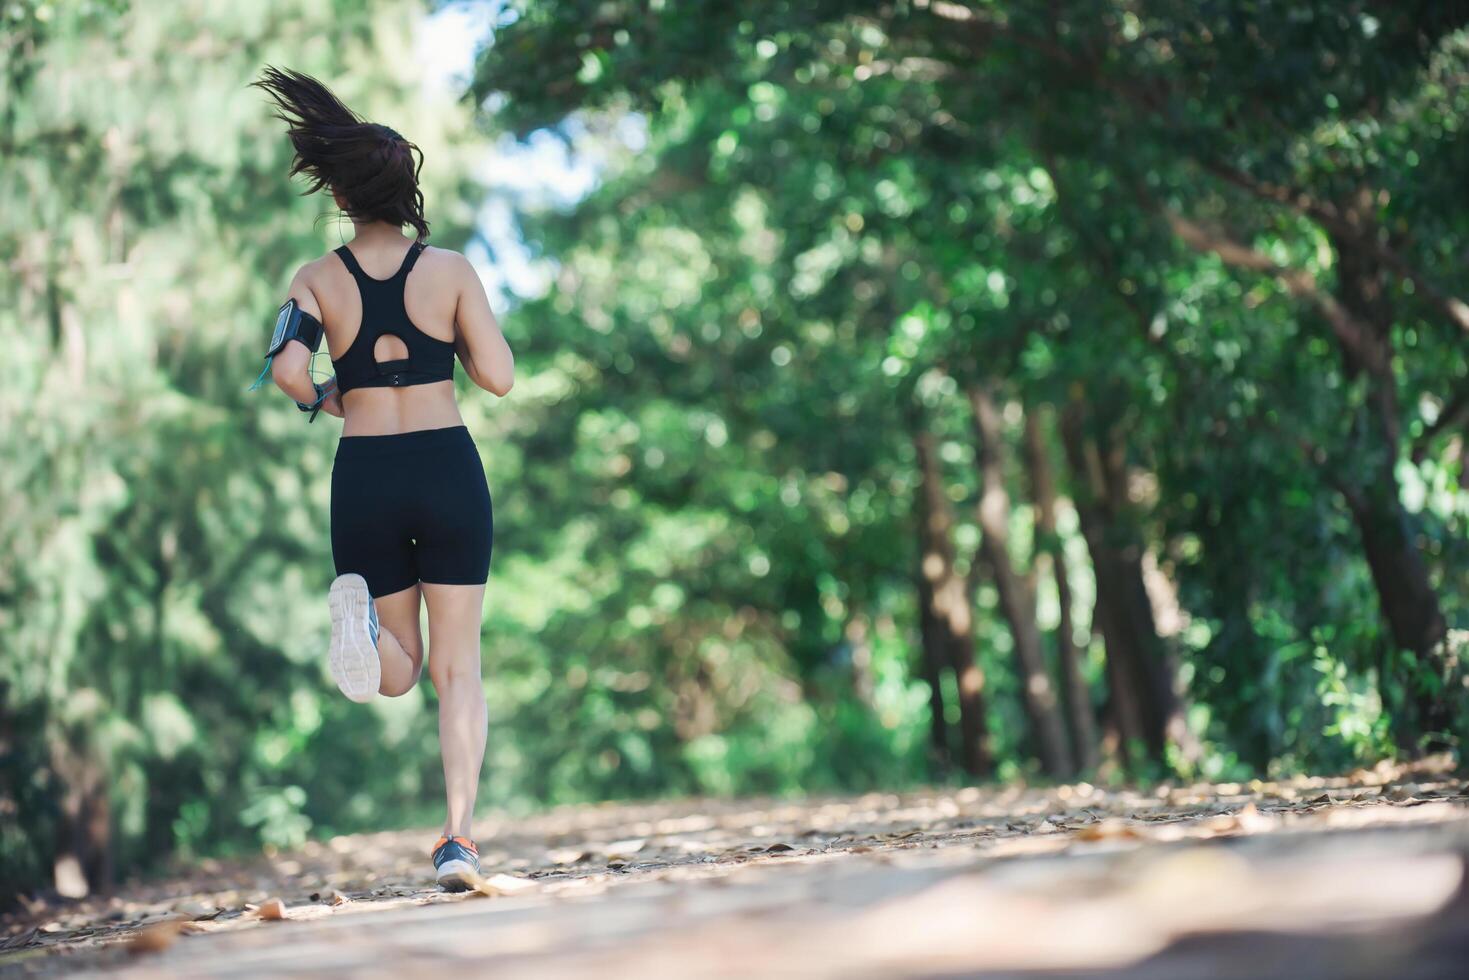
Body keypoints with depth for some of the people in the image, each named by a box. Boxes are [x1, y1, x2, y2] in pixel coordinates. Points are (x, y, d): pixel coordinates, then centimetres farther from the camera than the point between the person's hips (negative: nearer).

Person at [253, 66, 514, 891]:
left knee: (399, 672, 17)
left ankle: (361, 611, -19)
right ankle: (460, 836, -11)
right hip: (449, 469, -1)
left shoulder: (318, 280, 0)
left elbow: (289, 369, -15)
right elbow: (498, 375, -3)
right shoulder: (451, 269, -1)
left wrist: (323, 400, 7)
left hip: (364, 477, 1)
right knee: (459, 668, 6)